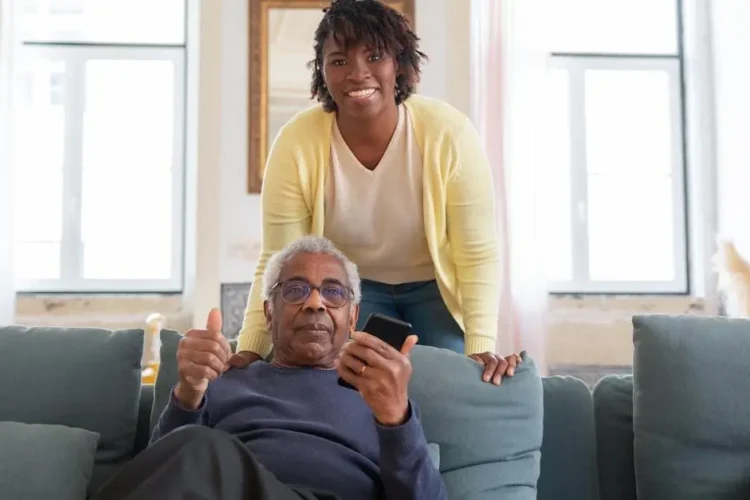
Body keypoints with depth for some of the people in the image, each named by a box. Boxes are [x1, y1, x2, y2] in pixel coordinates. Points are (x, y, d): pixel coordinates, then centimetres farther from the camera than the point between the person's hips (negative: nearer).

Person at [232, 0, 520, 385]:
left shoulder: (450, 134, -25)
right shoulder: (295, 145, -23)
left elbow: (478, 255, -20)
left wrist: (481, 348, -27)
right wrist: (250, 349, -27)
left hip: (436, 287, 0)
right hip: (353, 288, 1)